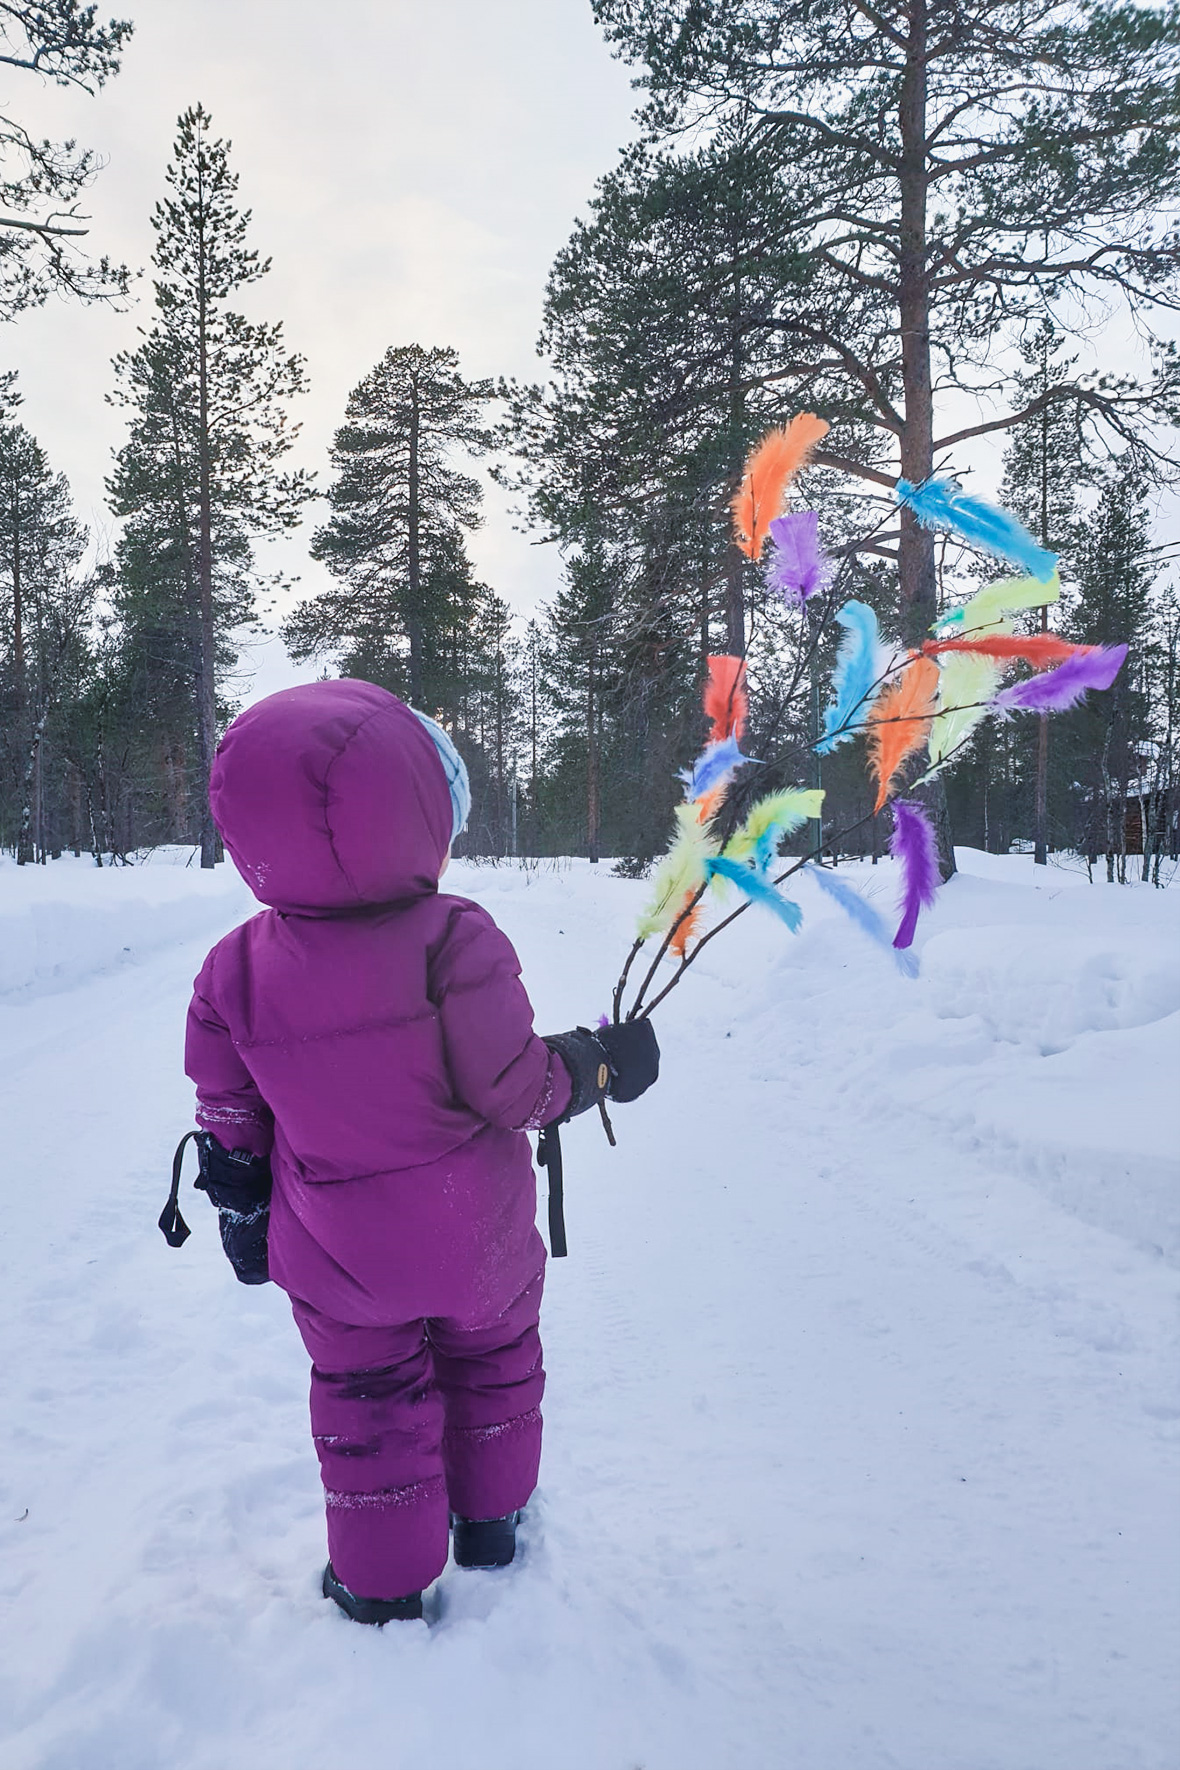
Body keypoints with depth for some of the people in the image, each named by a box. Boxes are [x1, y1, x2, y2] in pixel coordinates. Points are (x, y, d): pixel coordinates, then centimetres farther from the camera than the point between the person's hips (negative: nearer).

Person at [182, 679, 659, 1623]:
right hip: (477, 1241, -1)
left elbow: (230, 1119, -4)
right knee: (491, 1360, 26)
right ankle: (488, 1520, 47)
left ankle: (383, 1582, 37)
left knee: (367, 1398, 23)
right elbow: (519, 1087, -21)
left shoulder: (236, 971, -15)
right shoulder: (454, 943, -28)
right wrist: (604, 1063, -2)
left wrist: (243, 1209, 14)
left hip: (335, 1259, 2)